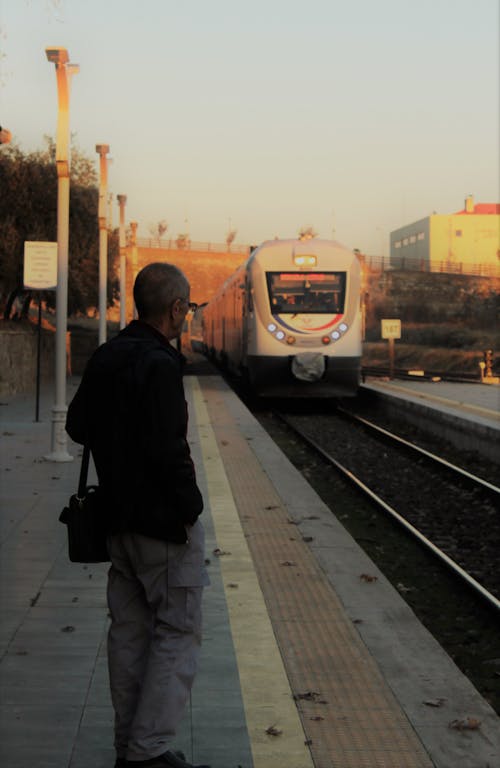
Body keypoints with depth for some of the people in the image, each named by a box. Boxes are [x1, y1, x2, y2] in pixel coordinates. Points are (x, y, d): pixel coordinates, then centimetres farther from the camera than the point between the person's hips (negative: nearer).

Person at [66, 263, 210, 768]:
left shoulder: (105, 358, 7)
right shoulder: (159, 365, -20)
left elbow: (77, 426, 18)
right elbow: (168, 449, -26)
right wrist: (188, 507, -13)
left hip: (119, 517, 9)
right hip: (163, 520, -9)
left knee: (129, 632, 15)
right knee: (178, 632, 1)